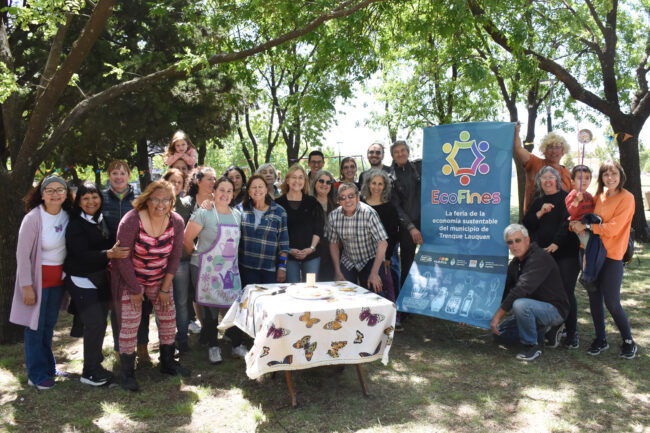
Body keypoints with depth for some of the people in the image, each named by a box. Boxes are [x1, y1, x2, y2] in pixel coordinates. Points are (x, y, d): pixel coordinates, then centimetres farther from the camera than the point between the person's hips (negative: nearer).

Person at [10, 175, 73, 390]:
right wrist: (27, 286, -15)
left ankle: (48, 367, 33)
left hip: (58, 279, 6)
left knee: (49, 325, 18)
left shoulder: (67, 215, -1)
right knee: (35, 326, 4)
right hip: (37, 279, -6)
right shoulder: (33, 218, -18)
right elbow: (22, 255, -16)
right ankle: (37, 375, 18)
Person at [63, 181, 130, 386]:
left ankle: (96, 363, 27)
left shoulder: (102, 221, 6)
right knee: (94, 324, -8)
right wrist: (109, 254, -35)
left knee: (100, 323, 11)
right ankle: (89, 372, 6)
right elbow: (82, 255, -23)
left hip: (101, 279, 6)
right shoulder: (75, 225, -13)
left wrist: (114, 257, -1)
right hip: (81, 281, -6)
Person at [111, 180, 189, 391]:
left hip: (159, 277, 4)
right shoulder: (132, 221, -24)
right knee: (129, 323, -5)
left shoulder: (176, 222, -12)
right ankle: (126, 372, 13)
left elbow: (175, 257, -3)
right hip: (129, 278, -4)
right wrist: (135, 290, -15)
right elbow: (123, 258, -19)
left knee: (169, 316, 8)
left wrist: (165, 288, -4)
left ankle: (167, 362, 27)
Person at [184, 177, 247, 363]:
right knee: (210, 308, 5)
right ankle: (213, 347, 22)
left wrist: (231, 258, 10)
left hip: (231, 269, 5)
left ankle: (237, 345, 22)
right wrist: (197, 255, 2)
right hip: (207, 269, -4)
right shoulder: (204, 213, -9)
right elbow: (187, 239, -9)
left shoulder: (237, 214, 9)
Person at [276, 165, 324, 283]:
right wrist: (288, 250, -12)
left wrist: (311, 248, -8)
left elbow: (318, 229, 6)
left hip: (311, 255, 1)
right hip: (289, 256, -1)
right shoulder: (279, 203, 3)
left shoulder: (312, 202, 8)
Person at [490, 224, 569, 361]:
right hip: (535, 308, 9)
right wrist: (494, 317, 2)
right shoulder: (514, 264, 6)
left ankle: (532, 346, -15)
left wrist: (498, 315, -30)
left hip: (555, 309, -9)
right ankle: (542, 330, 18)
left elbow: (521, 289, -32)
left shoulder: (540, 258, -23)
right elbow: (506, 290, 10)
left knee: (520, 304, -36)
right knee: (500, 334, 5)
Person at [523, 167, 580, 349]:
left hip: (565, 253, -4)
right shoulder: (537, 202, 18)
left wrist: (557, 243, -18)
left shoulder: (566, 198, 2)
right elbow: (527, 224, 10)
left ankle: (572, 334, 9)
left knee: (567, 293, -5)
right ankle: (554, 330, 15)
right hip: (542, 254, 4)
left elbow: (568, 223, -9)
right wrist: (540, 213, -5)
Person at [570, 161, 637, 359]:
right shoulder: (599, 195, 10)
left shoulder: (626, 198, -7)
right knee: (594, 298, 9)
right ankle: (600, 339, 23)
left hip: (612, 255, -5)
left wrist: (586, 227, -16)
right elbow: (591, 219, 16)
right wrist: (576, 223, -6)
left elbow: (613, 228, -16)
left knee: (612, 302, -4)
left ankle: (628, 341, 17)